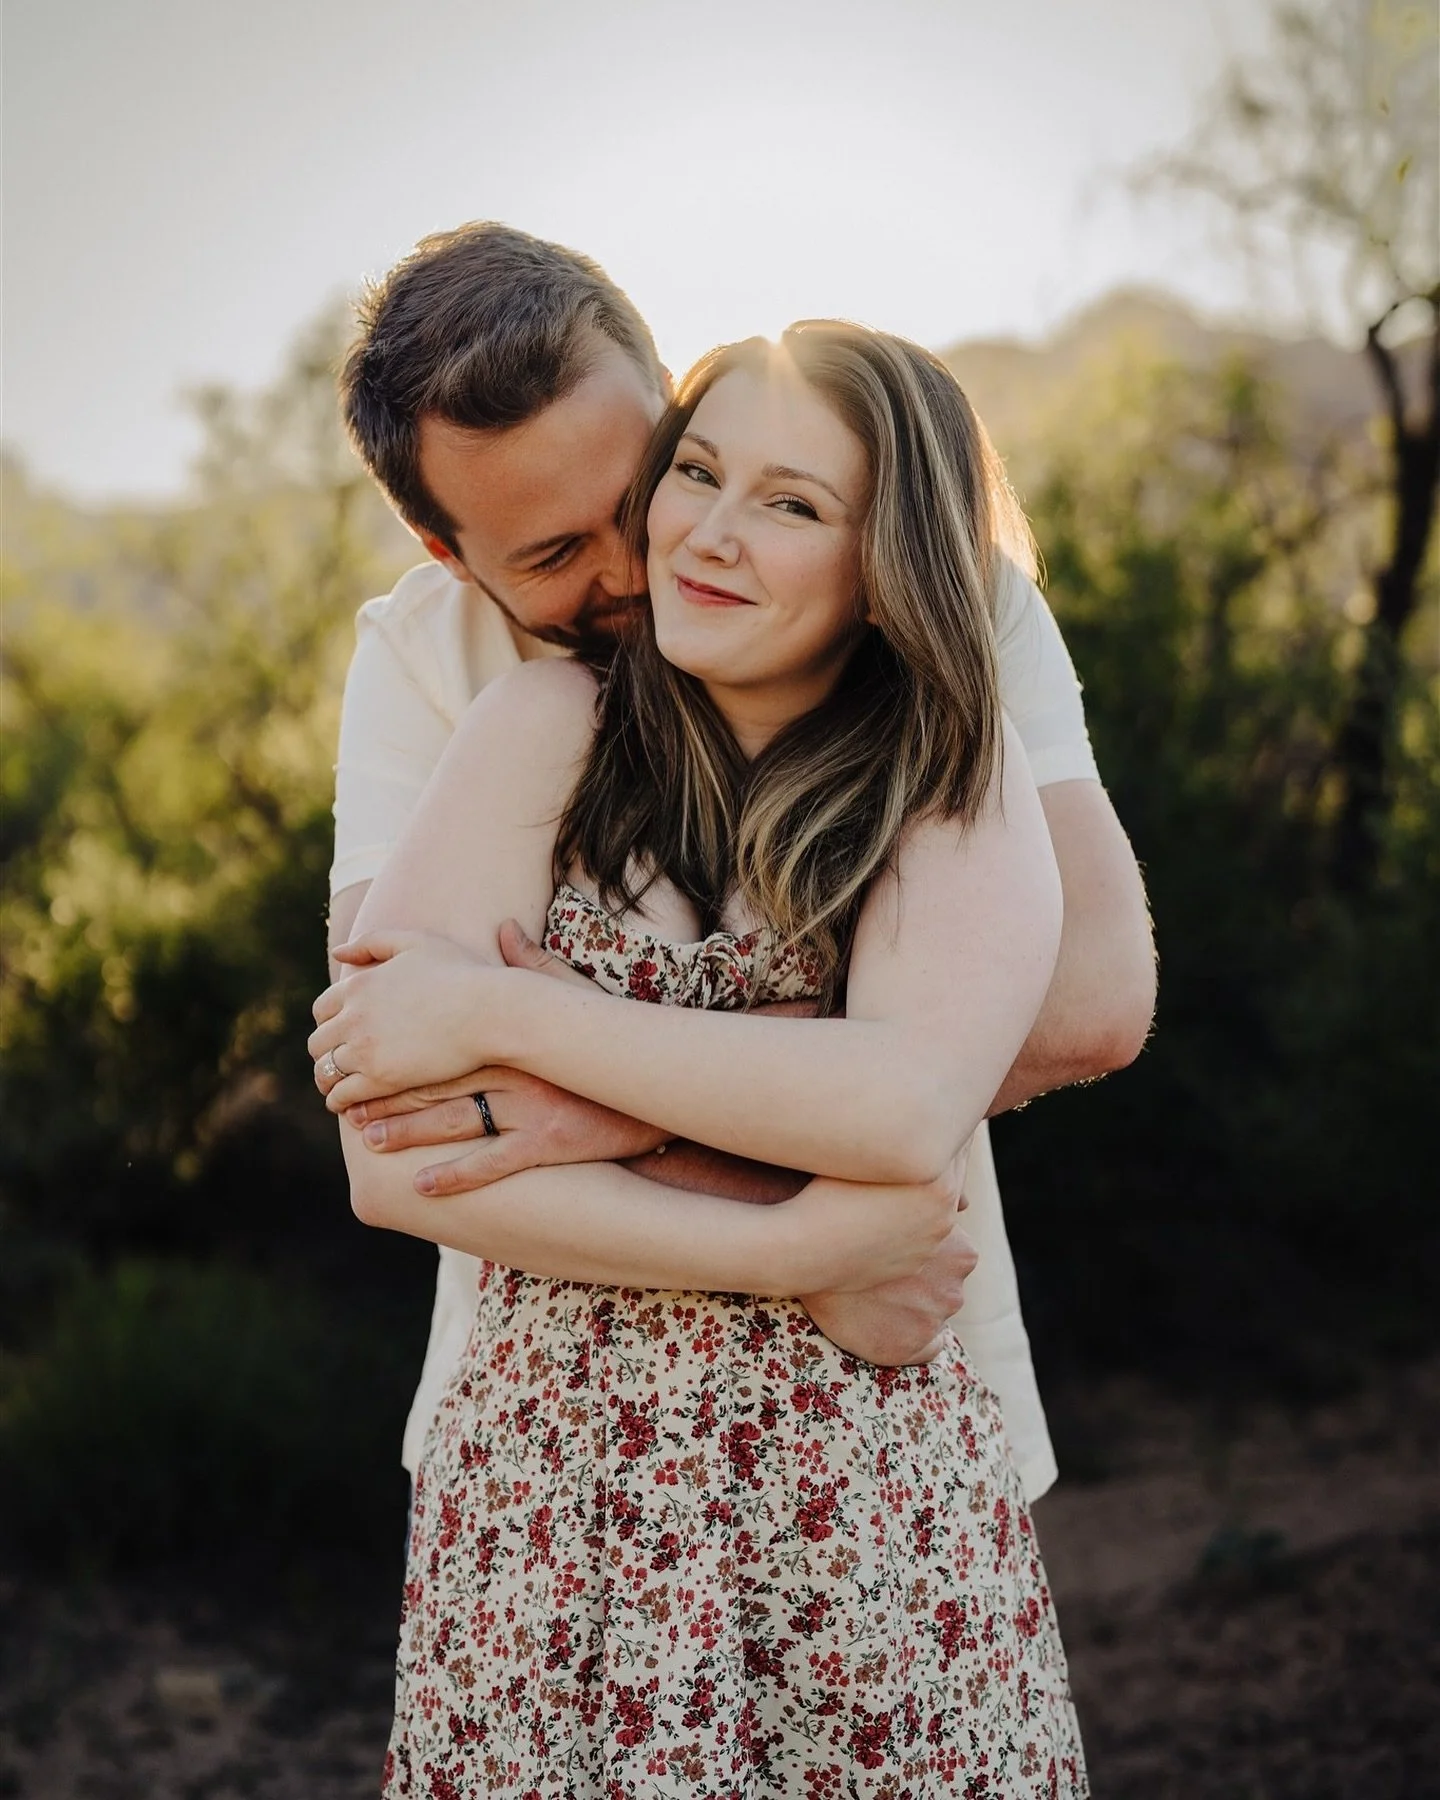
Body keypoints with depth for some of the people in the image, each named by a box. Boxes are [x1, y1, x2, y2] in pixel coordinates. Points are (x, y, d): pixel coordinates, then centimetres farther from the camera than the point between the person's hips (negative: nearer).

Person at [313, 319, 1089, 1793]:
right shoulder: (547, 730, -3)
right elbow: (392, 1167, -12)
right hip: (548, 1501, 0)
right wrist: (793, 1254, -17)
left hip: (871, 1516, 0)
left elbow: (909, 1107, -21)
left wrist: (496, 1012, -19)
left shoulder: (962, 793, -2)